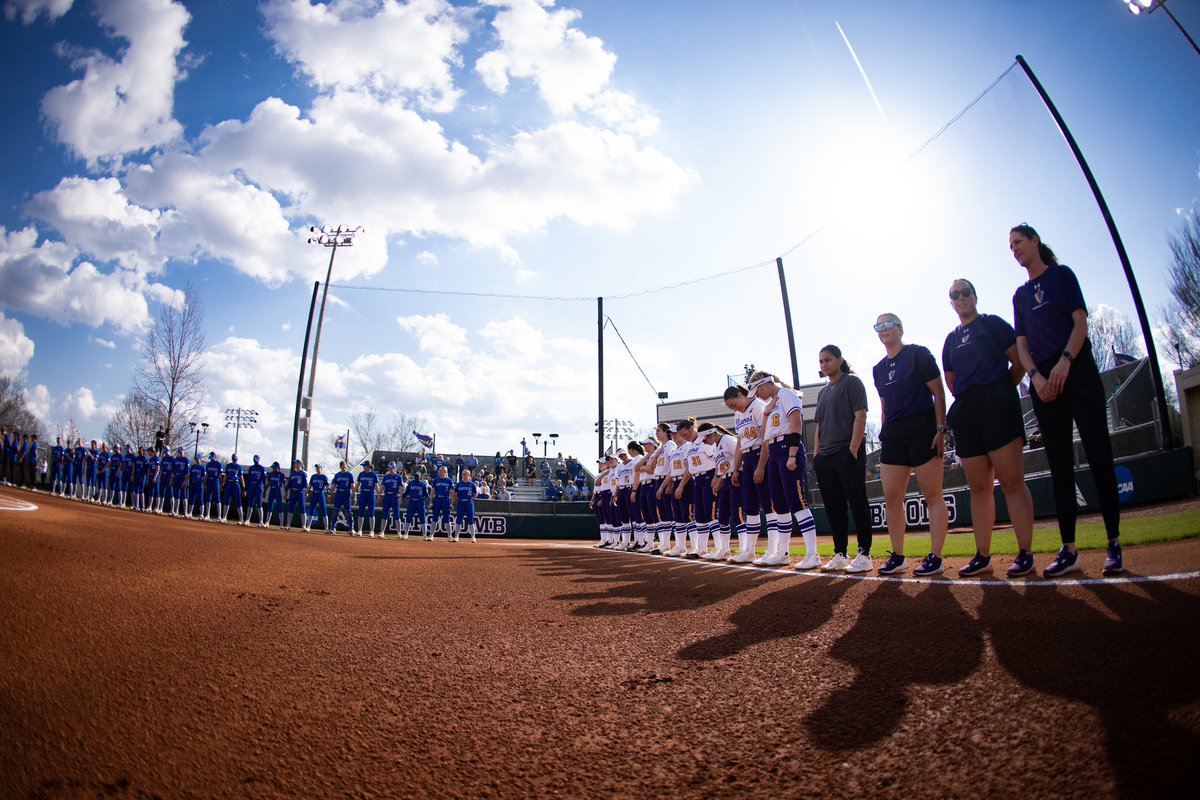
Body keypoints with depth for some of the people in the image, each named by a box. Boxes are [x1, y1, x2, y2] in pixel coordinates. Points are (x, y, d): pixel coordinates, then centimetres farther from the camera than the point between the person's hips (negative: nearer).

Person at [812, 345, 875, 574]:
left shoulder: (852, 382, 0)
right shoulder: (823, 391, 20)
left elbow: (860, 417, -9)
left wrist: (853, 449, -17)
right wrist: (817, 454, 11)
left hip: (848, 454, -7)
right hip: (825, 458, 7)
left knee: (857, 503, -4)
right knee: (834, 507, 8)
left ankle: (864, 554, 3)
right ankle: (840, 555, 15)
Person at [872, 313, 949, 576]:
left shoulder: (919, 354, -1)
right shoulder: (879, 369, 15)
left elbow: (938, 394, -5)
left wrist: (940, 429, -13)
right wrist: (884, 436, 15)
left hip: (922, 429, -6)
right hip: (893, 435, 6)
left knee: (932, 495, -3)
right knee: (891, 497, 3)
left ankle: (935, 556, 3)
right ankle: (897, 556, 11)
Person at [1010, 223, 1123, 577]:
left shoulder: (1062, 275, 9)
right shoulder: (1020, 294, 19)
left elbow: (1081, 322, -2)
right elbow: (1021, 344, 12)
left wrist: (1065, 361, -18)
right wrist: (1035, 375, -6)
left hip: (1076, 369, -4)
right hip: (1042, 381, 4)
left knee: (1098, 454, -6)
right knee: (1060, 465, 2)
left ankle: (1114, 542, 0)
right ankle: (1068, 549, 3)